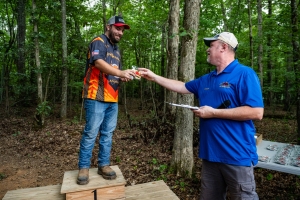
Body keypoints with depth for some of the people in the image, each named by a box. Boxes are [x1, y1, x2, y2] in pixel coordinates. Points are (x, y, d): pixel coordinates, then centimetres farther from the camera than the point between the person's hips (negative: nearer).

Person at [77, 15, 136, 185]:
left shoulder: (116, 49, 22)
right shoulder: (99, 42, -3)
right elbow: (99, 62, -22)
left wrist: (124, 77, 5)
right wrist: (121, 72, -33)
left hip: (112, 98, 8)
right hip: (97, 97, -8)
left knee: (108, 133, 10)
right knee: (91, 133, -3)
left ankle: (104, 164, 20)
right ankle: (84, 167, 11)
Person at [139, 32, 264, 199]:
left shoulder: (244, 74, -11)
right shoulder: (206, 79, 13)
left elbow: (256, 112, -19)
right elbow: (182, 87, 23)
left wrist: (213, 112, -18)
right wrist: (154, 77, 23)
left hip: (236, 155, -7)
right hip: (211, 153, 8)